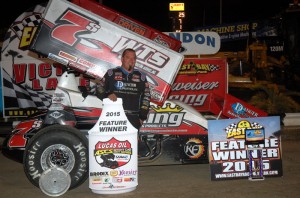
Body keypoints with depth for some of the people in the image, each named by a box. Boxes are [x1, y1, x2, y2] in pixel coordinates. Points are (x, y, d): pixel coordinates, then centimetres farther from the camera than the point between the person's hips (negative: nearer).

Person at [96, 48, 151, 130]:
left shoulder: (141, 76, 12)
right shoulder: (112, 73, 7)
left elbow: (146, 97, 13)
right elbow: (99, 91, 9)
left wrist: (142, 117, 7)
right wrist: (107, 96, -13)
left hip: (133, 119, 2)